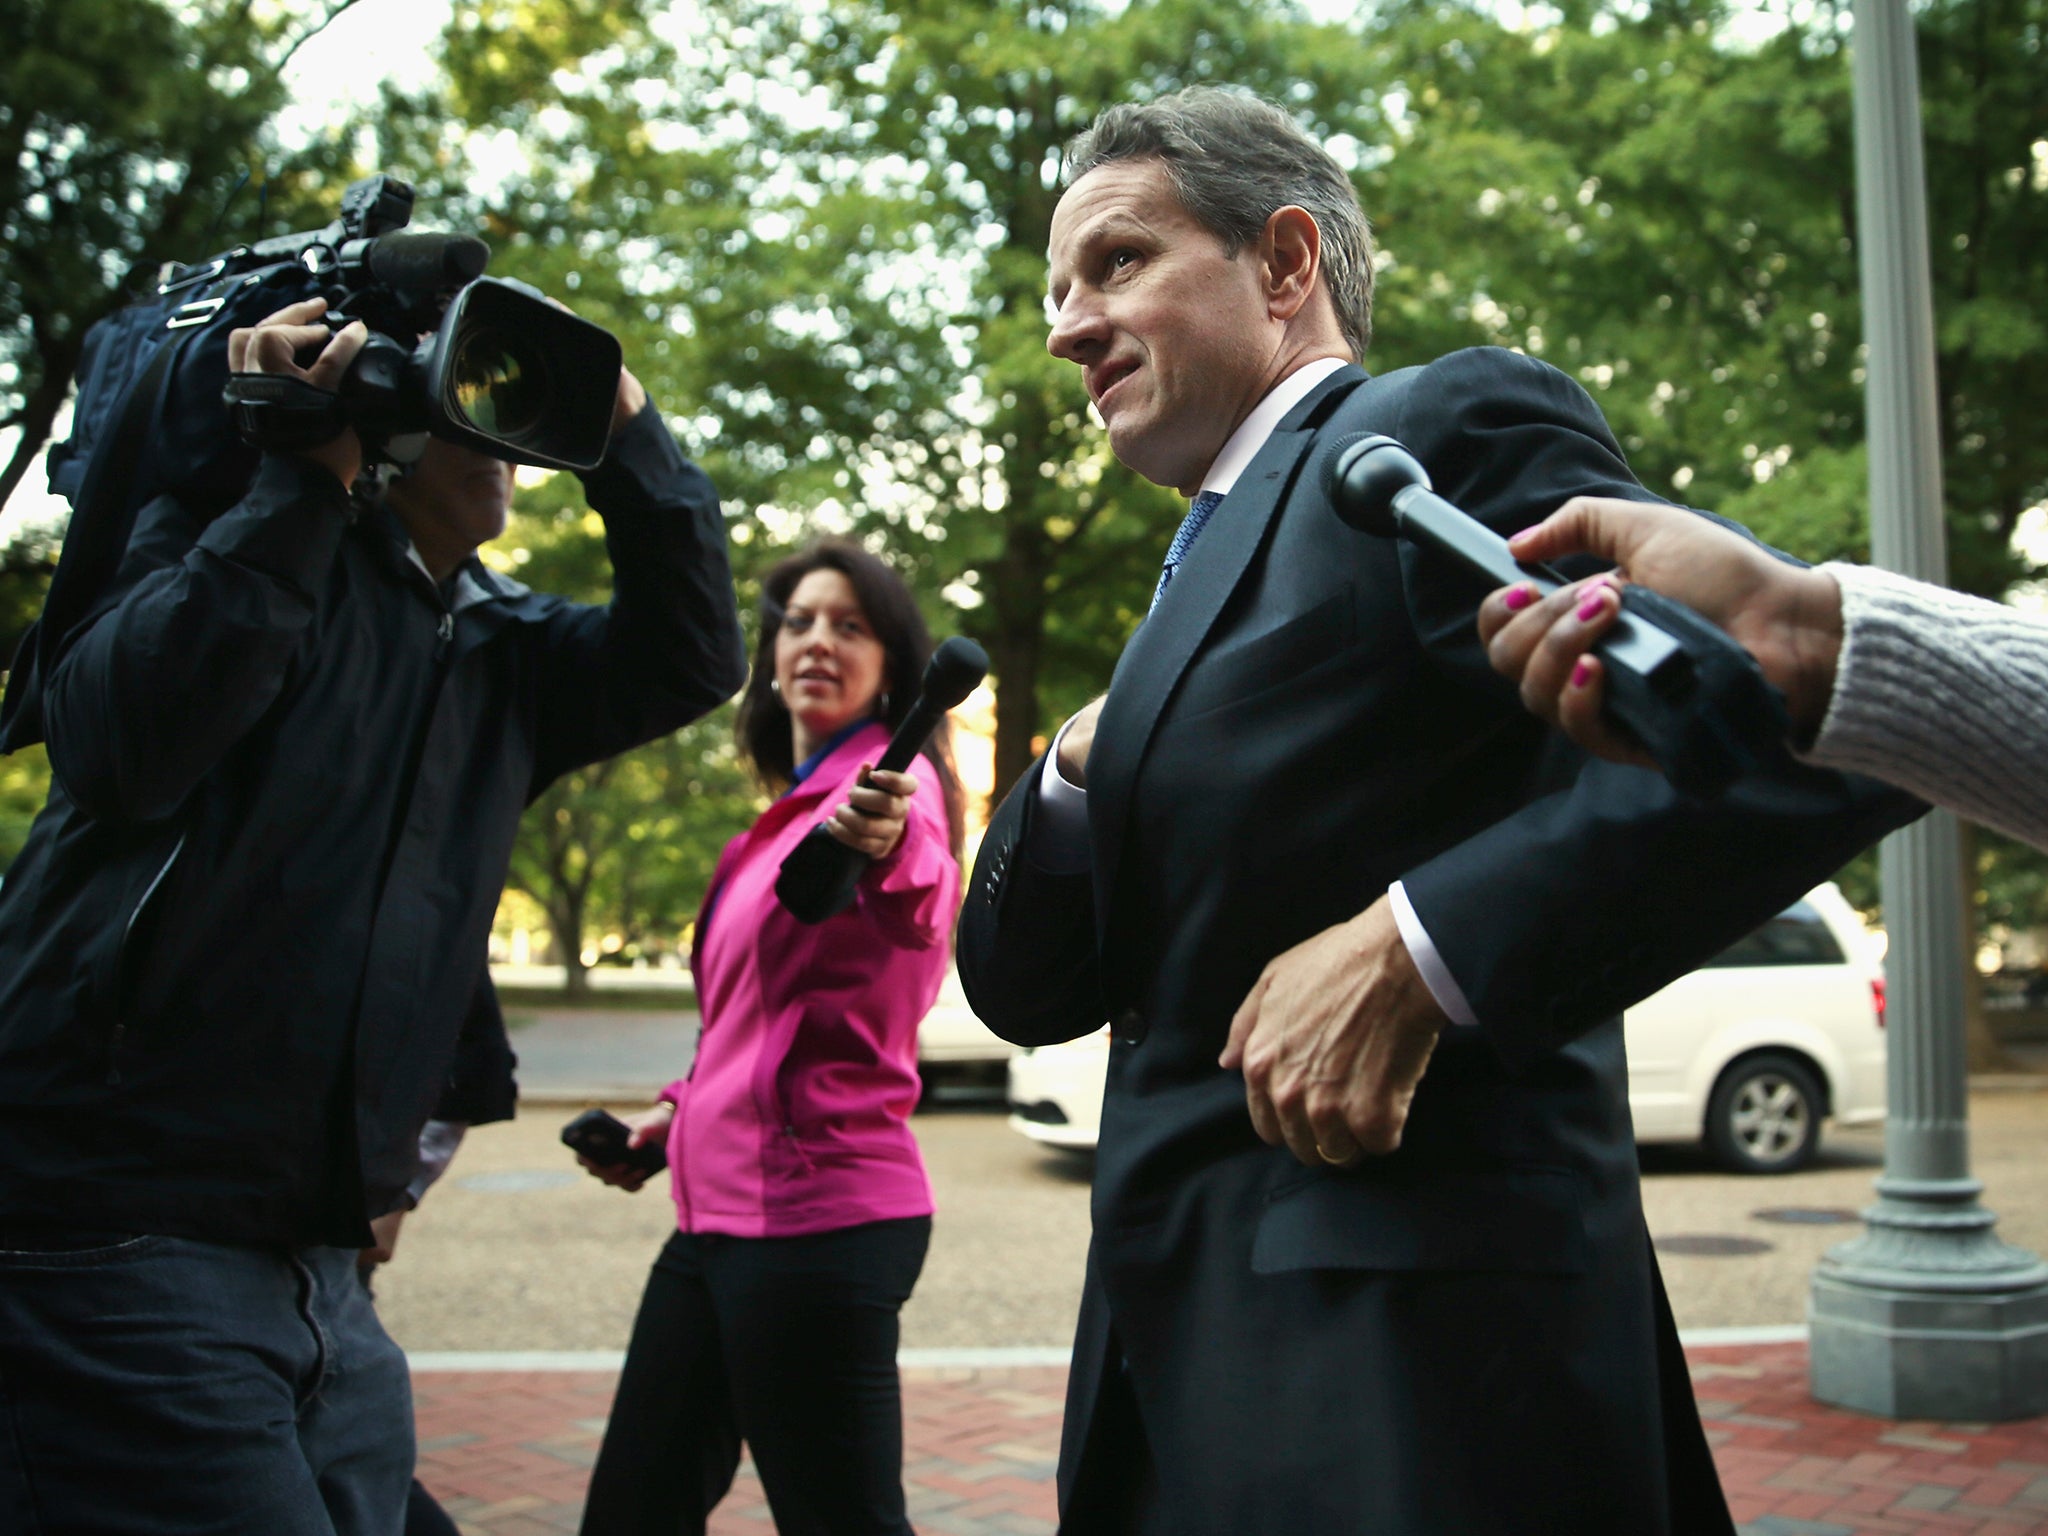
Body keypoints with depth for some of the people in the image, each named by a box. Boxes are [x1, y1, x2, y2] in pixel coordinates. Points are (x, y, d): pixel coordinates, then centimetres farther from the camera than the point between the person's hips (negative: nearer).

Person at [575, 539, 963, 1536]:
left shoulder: (887, 777, -9)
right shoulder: (795, 804, 18)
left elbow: (920, 910, -34)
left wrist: (889, 849, -55)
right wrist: (683, 1111, 24)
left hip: (812, 1214, -9)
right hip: (720, 1213, 9)